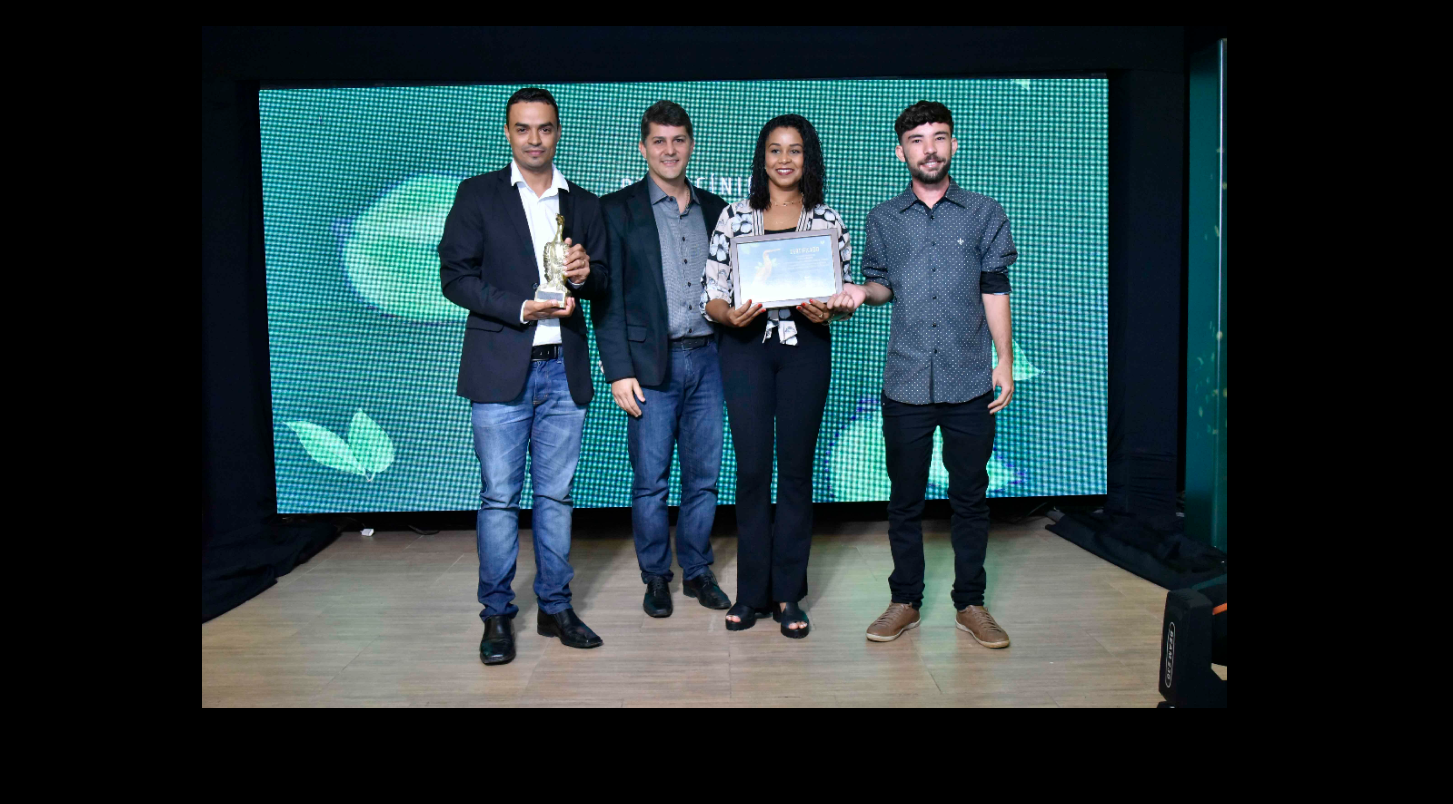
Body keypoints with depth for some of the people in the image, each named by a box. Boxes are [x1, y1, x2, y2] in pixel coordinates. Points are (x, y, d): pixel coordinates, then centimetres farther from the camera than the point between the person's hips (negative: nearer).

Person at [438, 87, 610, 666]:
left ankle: (555, 607, 20)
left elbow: (604, 285, 13)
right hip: (500, 368, -3)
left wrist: (585, 274, -10)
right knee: (499, 496, 0)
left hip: (564, 369, 3)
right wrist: (522, 309, -14)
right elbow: (454, 275, -3)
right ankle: (497, 614, 13)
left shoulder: (584, 204, 13)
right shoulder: (478, 195, 4)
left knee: (555, 495, 9)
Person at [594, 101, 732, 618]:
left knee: (704, 477, 9)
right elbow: (607, 297, -3)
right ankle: (656, 577, 19)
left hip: (706, 359, 3)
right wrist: (619, 370, -10)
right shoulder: (617, 210, 1)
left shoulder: (714, 208, 13)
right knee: (650, 480, 3)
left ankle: (697, 570, 24)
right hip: (652, 363, -3)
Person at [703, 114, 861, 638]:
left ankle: (789, 594, 14)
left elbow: (845, 294, 7)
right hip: (746, 347, 0)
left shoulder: (829, 221, 7)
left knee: (797, 468, 4)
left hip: (806, 348, 1)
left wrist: (828, 310, -15)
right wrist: (730, 314, -19)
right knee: (752, 468, 0)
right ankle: (752, 593, 13)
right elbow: (711, 294, 2)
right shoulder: (734, 217, 5)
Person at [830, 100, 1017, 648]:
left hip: (970, 382, 0)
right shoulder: (883, 219, 9)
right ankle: (905, 601, 22)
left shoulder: (984, 213, 6)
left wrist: (1005, 361, 0)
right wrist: (861, 292, -8)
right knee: (905, 498, 8)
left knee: (970, 496, 8)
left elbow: (995, 290, 5)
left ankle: (970, 603, 21)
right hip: (906, 381, 1)